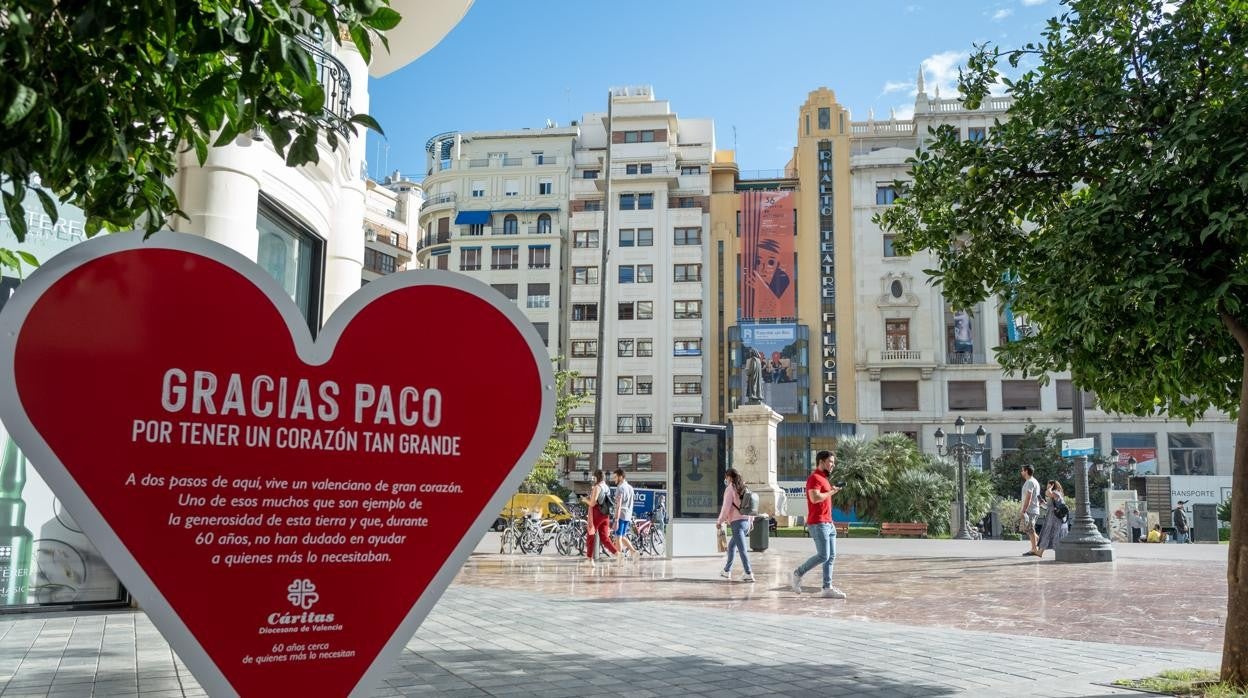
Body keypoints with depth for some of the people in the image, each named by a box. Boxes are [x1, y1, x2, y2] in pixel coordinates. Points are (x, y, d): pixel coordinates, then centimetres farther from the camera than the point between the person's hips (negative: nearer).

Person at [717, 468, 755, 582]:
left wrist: (720, 521, 0)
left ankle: (749, 574, -11)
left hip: (737, 522, -8)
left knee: (742, 549, -8)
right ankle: (727, 571, 26)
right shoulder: (743, 489, 13)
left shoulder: (730, 489, -7)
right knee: (731, 545, 20)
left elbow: (726, 507, -10)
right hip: (746, 521, 8)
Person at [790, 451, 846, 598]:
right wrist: (831, 492, -13)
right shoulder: (814, 478, -11)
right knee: (823, 556, -11)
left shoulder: (823, 479, 20)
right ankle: (798, 573, 4)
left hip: (828, 524, 10)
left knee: (831, 556, 6)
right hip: (818, 524, -10)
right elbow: (815, 498, -25)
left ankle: (828, 588, 7)